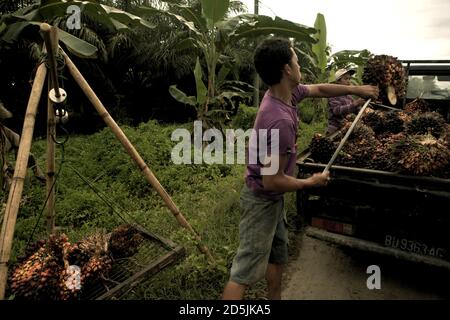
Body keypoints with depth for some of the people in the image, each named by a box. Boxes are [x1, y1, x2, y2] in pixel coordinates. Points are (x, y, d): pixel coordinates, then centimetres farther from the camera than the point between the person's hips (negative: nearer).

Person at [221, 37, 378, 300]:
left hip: (273, 198, 9)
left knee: (278, 255, 24)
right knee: (247, 271, -1)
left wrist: (356, 89, 27)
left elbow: (320, 89, 18)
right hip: (262, 200, -9)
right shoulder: (280, 120, -32)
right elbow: (272, 181, -29)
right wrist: (312, 182, -13)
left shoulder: (288, 92, -4)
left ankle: (276, 298, 44)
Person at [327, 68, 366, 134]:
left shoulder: (349, 96, 15)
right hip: (336, 130, -6)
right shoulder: (334, 95, -5)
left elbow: (357, 110, 12)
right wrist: (354, 104, -33)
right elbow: (337, 110, -21)